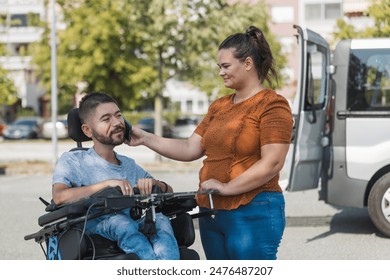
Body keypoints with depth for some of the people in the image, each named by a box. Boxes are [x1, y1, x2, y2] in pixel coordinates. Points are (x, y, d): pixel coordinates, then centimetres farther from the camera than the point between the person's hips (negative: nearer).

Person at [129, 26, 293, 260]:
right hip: (212, 212, 8)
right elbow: (190, 149, 13)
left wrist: (227, 187, -17)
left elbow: (272, 163, -17)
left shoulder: (272, 106, -7)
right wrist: (146, 139, 7)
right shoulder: (219, 107, 17)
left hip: (253, 214, -8)